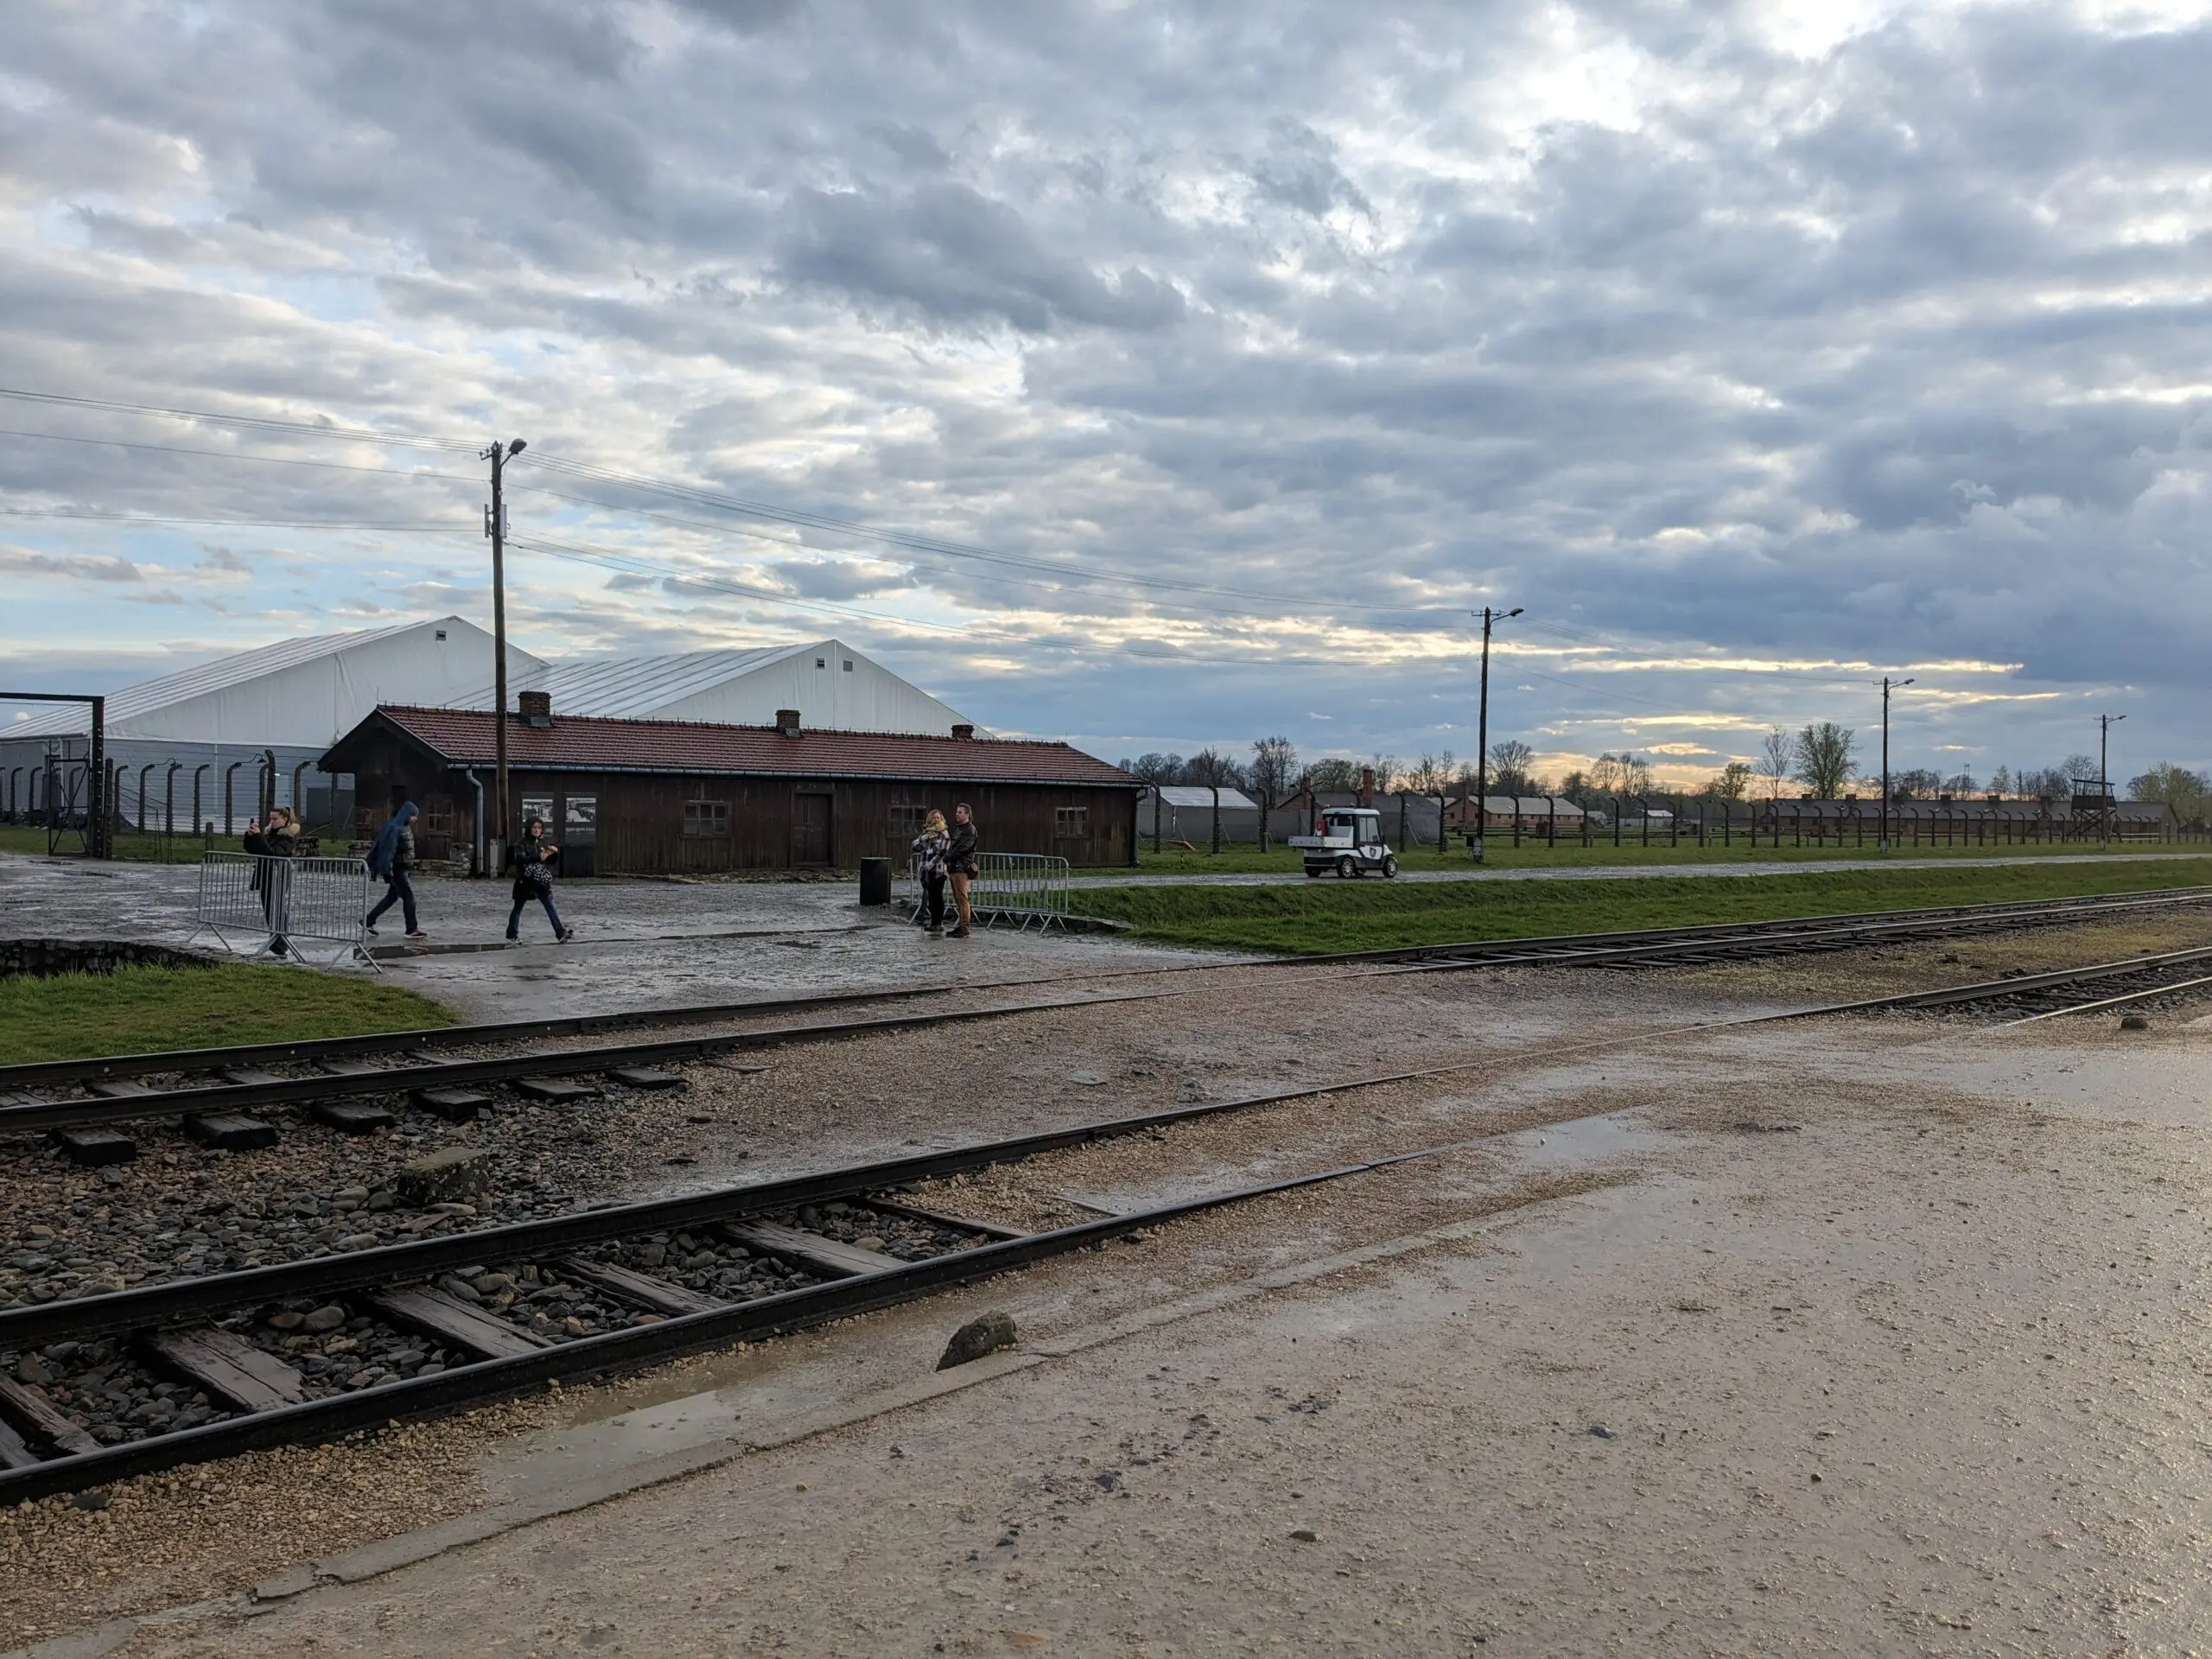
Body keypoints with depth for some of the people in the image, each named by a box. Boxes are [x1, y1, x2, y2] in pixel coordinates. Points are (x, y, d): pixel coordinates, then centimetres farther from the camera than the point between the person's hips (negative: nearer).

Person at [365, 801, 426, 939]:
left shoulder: (406, 828, 11)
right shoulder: (395, 828, -17)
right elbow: (388, 851, -21)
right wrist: (387, 873, -23)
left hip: (402, 869, 10)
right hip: (396, 870, -10)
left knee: (392, 897, 15)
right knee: (409, 896, -7)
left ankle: (369, 921, 24)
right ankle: (412, 929, -2)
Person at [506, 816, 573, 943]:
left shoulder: (543, 843, 11)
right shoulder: (522, 843, -5)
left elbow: (550, 862, 15)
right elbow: (520, 859, -22)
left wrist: (553, 853, -7)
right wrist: (538, 858, -34)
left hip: (541, 881, 4)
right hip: (525, 881, -4)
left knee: (550, 907, -5)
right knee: (518, 908, 8)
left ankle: (561, 933, -11)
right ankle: (512, 936, 18)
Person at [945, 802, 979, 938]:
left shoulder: (970, 830, -10)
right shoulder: (958, 829, 21)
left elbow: (961, 849, -18)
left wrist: (946, 859, -15)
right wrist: (946, 858, 7)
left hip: (962, 868, -10)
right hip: (954, 867, 10)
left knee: (962, 898, -10)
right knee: (958, 898, 12)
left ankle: (965, 927, -8)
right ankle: (965, 924, 18)